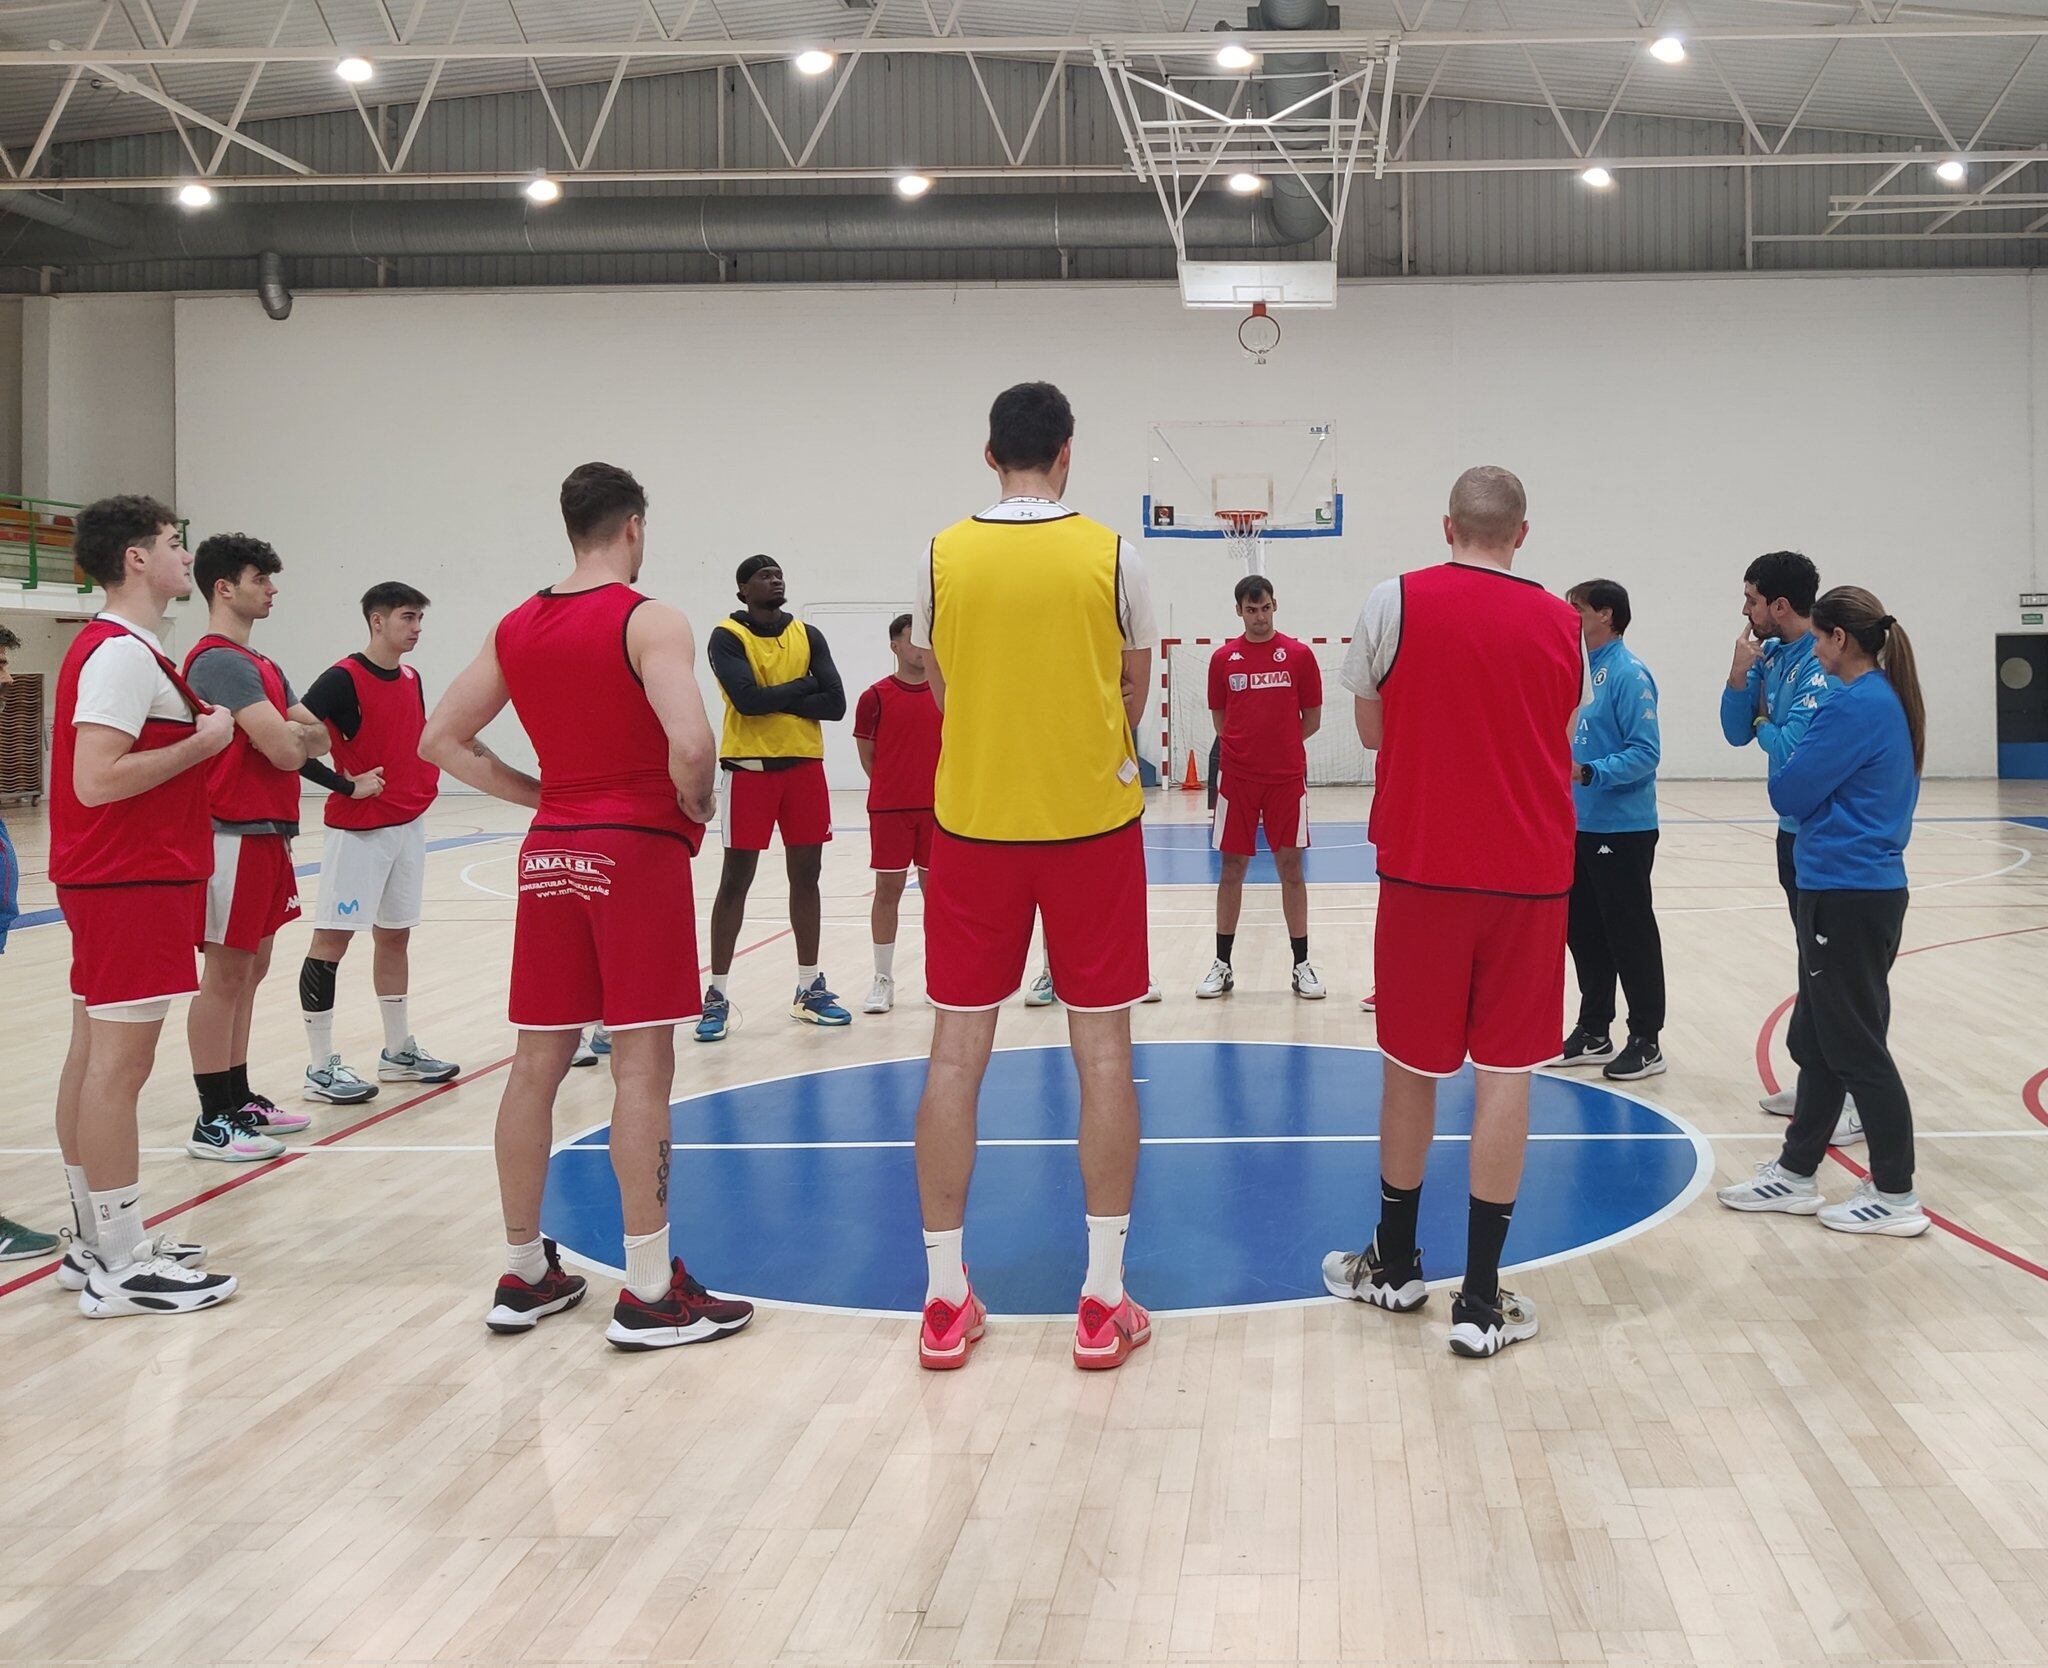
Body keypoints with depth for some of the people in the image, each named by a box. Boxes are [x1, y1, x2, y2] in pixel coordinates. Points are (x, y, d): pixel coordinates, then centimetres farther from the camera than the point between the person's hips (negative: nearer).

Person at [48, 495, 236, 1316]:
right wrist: (202, 742, -17)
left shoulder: (110, 647, 16)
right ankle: (120, 1269, -2)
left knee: (93, 1057, 13)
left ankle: (95, 1243, 22)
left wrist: (196, 730, 10)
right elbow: (95, 781, -24)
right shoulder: (123, 654, -16)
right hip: (131, 885, -11)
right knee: (119, 1064, -7)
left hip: (108, 883, 11)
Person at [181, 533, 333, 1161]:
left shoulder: (262, 666, 18)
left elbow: (316, 738, 11)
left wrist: (289, 732, -9)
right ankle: (213, 1122, 1)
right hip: (236, 833, -10)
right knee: (225, 975, -5)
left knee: (251, 970, 15)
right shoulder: (220, 662, -14)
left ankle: (239, 1100, 24)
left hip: (268, 832, 10)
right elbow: (286, 751, -21)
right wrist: (291, 733, 1)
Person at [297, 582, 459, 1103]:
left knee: (395, 936, 14)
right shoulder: (343, 679, -13)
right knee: (332, 939, -3)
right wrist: (346, 785, -18)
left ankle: (398, 1051, 24)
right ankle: (320, 1067, 0)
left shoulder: (411, 679, 11)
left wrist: (426, 780, 9)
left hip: (409, 824, 8)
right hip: (357, 827, -8)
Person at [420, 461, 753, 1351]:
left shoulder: (516, 628, 8)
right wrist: (695, 806, -6)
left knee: (537, 1063, 10)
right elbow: (690, 741, -25)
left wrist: (534, 795, 12)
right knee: (641, 1068, -3)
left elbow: (440, 741, 12)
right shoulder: (649, 622, -11)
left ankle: (523, 1276, 19)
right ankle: (650, 1294, 1)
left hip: (551, 851, 6)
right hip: (639, 850, -6)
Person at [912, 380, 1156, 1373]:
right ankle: (1103, 1303, 7)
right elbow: (1135, 691, 6)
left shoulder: (944, 557, -1)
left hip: (973, 820, 1)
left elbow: (939, 686, 10)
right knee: (1102, 1047, 4)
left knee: (957, 1048, 6)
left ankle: (944, 1303, 9)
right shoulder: (1110, 555, -4)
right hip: (1093, 820, -1)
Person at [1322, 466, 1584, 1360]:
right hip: (1530, 875, 1)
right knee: (1505, 1069, 3)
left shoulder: (1395, 602, -3)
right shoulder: (1561, 623, 4)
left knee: (1411, 1064, 12)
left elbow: (1371, 730, 7)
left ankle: (1395, 1265, 27)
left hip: (1422, 867, -1)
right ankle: (1481, 1298, 3)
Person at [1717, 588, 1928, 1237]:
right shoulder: (1890, 701, 11)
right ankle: (1796, 1173, 24)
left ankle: (1896, 1196, 7)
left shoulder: (1854, 705, -18)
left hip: (1845, 894, -10)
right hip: (1870, 884, 10)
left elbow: (1789, 793, -15)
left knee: (1855, 1045, -1)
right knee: (1816, 1038, 16)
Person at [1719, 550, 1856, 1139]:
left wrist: (1764, 724, -5)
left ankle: (1860, 1099, 0)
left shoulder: (1823, 664, -19)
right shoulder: (1771, 655, 8)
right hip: (1795, 830, 9)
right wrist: (1740, 672, -7)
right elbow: (1736, 732, 7)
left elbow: (1791, 749, -25)